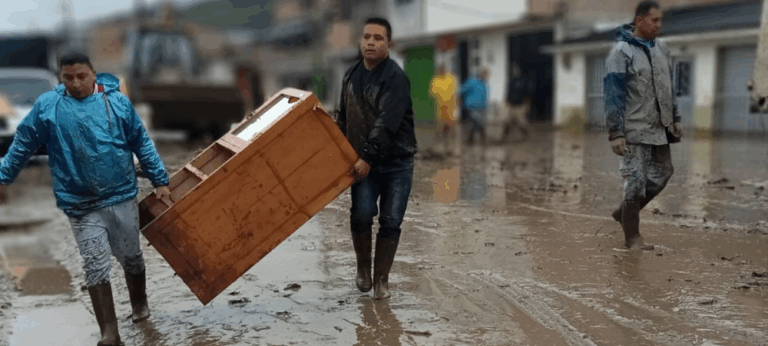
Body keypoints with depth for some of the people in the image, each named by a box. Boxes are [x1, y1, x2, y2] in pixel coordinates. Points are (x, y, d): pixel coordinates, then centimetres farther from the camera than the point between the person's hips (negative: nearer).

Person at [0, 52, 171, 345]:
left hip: (122, 197, 1)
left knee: (131, 257, 15)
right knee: (95, 267, -3)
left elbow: (142, 143, 3)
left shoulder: (117, 101, -3)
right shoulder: (46, 106, -3)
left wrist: (160, 180, 4)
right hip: (79, 204, 0)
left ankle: (139, 304, 41)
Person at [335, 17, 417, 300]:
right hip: (364, 161, 4)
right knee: (362, 214, -14)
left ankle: (381, 279, 14)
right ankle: (363, 266, 10)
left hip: (396, 162, -3)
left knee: (390, 222, -3)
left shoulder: (395, 78, -14)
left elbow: (387, 123, -23)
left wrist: (368, 157, -27)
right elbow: (343, 117, 19)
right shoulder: (351, 76, 8)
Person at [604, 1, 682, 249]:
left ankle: (624, 212, 30)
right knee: (636, 182, -2)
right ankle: (632, 237, 12)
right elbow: (613, 95, -14)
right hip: (634, 132, -7)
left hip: (659, 129, 7)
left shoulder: (660, 49, 12)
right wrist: (615, 134, -18)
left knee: (662, 175, 12)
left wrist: (675, 120, 19)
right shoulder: (621, 52, -11)